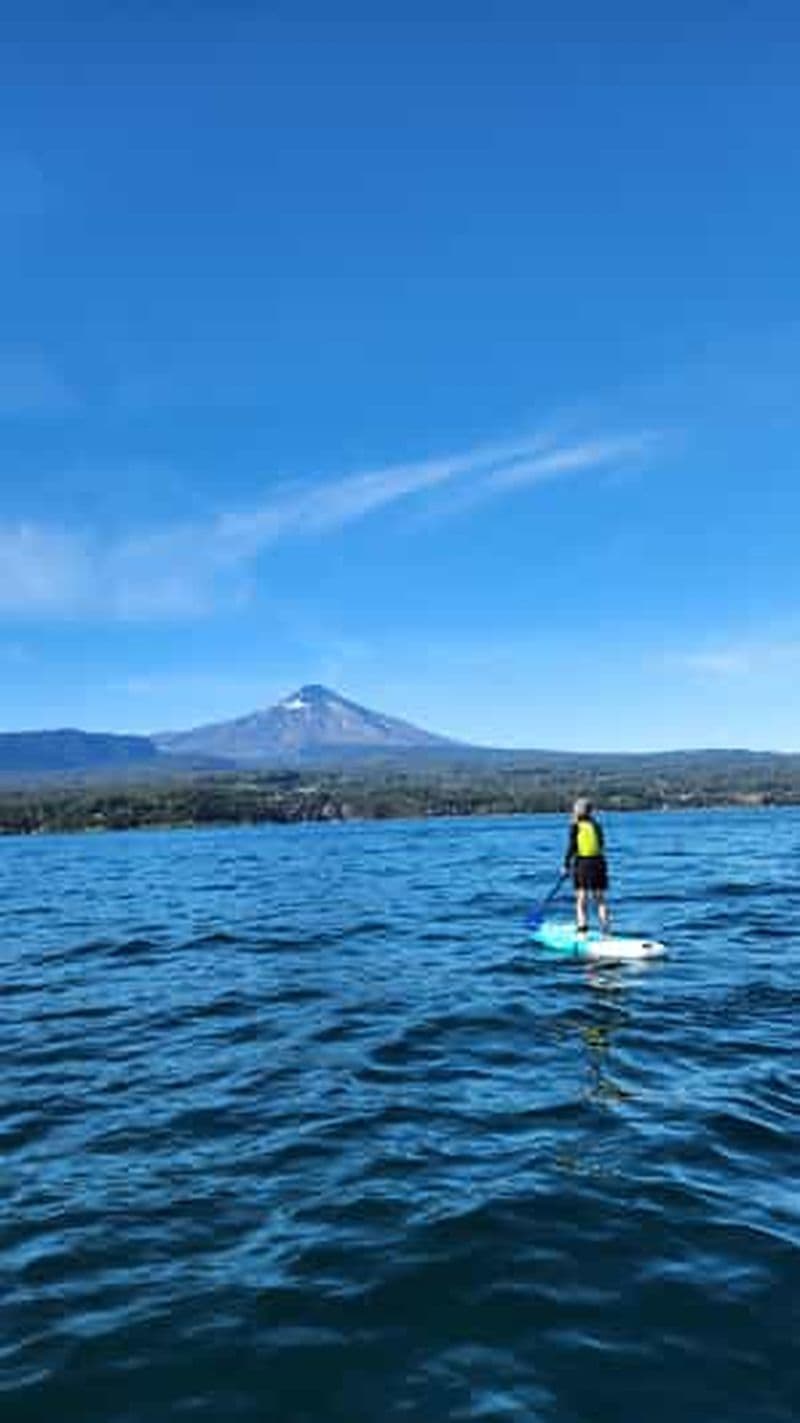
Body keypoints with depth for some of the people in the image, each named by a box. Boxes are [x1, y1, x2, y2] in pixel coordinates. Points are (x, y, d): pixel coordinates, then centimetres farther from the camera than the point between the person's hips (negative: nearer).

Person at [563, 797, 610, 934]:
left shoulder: (575, 826, -4)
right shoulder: (596, 825, 8)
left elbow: (571, 847, -7)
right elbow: (601, 845, 14)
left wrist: (566, 865, -2)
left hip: (581, 864, -3)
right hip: (598, 863, 4)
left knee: (581, 898, 2)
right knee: (600, 898, 9)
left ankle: (582, 930, -5)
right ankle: (606, 931, 6)